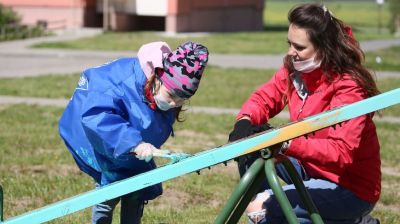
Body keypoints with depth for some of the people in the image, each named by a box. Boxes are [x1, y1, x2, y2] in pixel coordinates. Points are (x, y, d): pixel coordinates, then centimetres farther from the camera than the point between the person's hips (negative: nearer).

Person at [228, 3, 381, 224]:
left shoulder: (349, 89, -26)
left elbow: (341, 153, -34)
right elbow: (264, 98, 2)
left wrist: (286, 143, -46)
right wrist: (244, 122, -23)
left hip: (351, 189, -8)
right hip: (310, 168, 8)